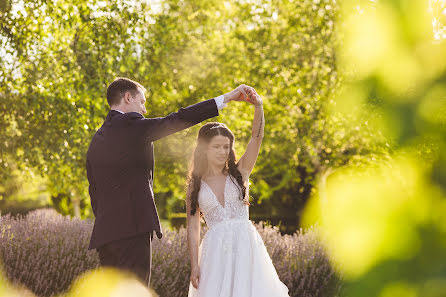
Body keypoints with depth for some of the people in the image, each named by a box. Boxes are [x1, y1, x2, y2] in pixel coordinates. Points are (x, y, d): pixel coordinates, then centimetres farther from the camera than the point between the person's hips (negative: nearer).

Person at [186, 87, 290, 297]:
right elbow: (193, 228, 4)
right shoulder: (195, 185, 7)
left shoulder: (239, 172, 8)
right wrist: (194, 265, -3)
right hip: (216, 251, 0)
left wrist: (258, 106, -20)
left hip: (245, 246, 0)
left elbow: (256, 137, -5)